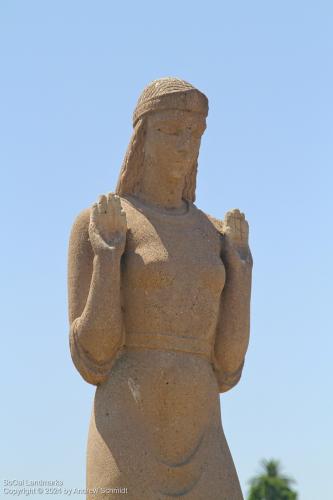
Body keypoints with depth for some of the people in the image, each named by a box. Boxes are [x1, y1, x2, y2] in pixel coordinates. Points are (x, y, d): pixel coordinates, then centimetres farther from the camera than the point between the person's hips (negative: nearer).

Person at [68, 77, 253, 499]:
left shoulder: (214, 235, 17)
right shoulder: (96, 223, 1)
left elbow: (223, 371, 11)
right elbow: (91, 362, -6)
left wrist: (239, 267, 6)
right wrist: (107, 254, -11)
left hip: (201, 446, 5)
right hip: (127, 444, -5)